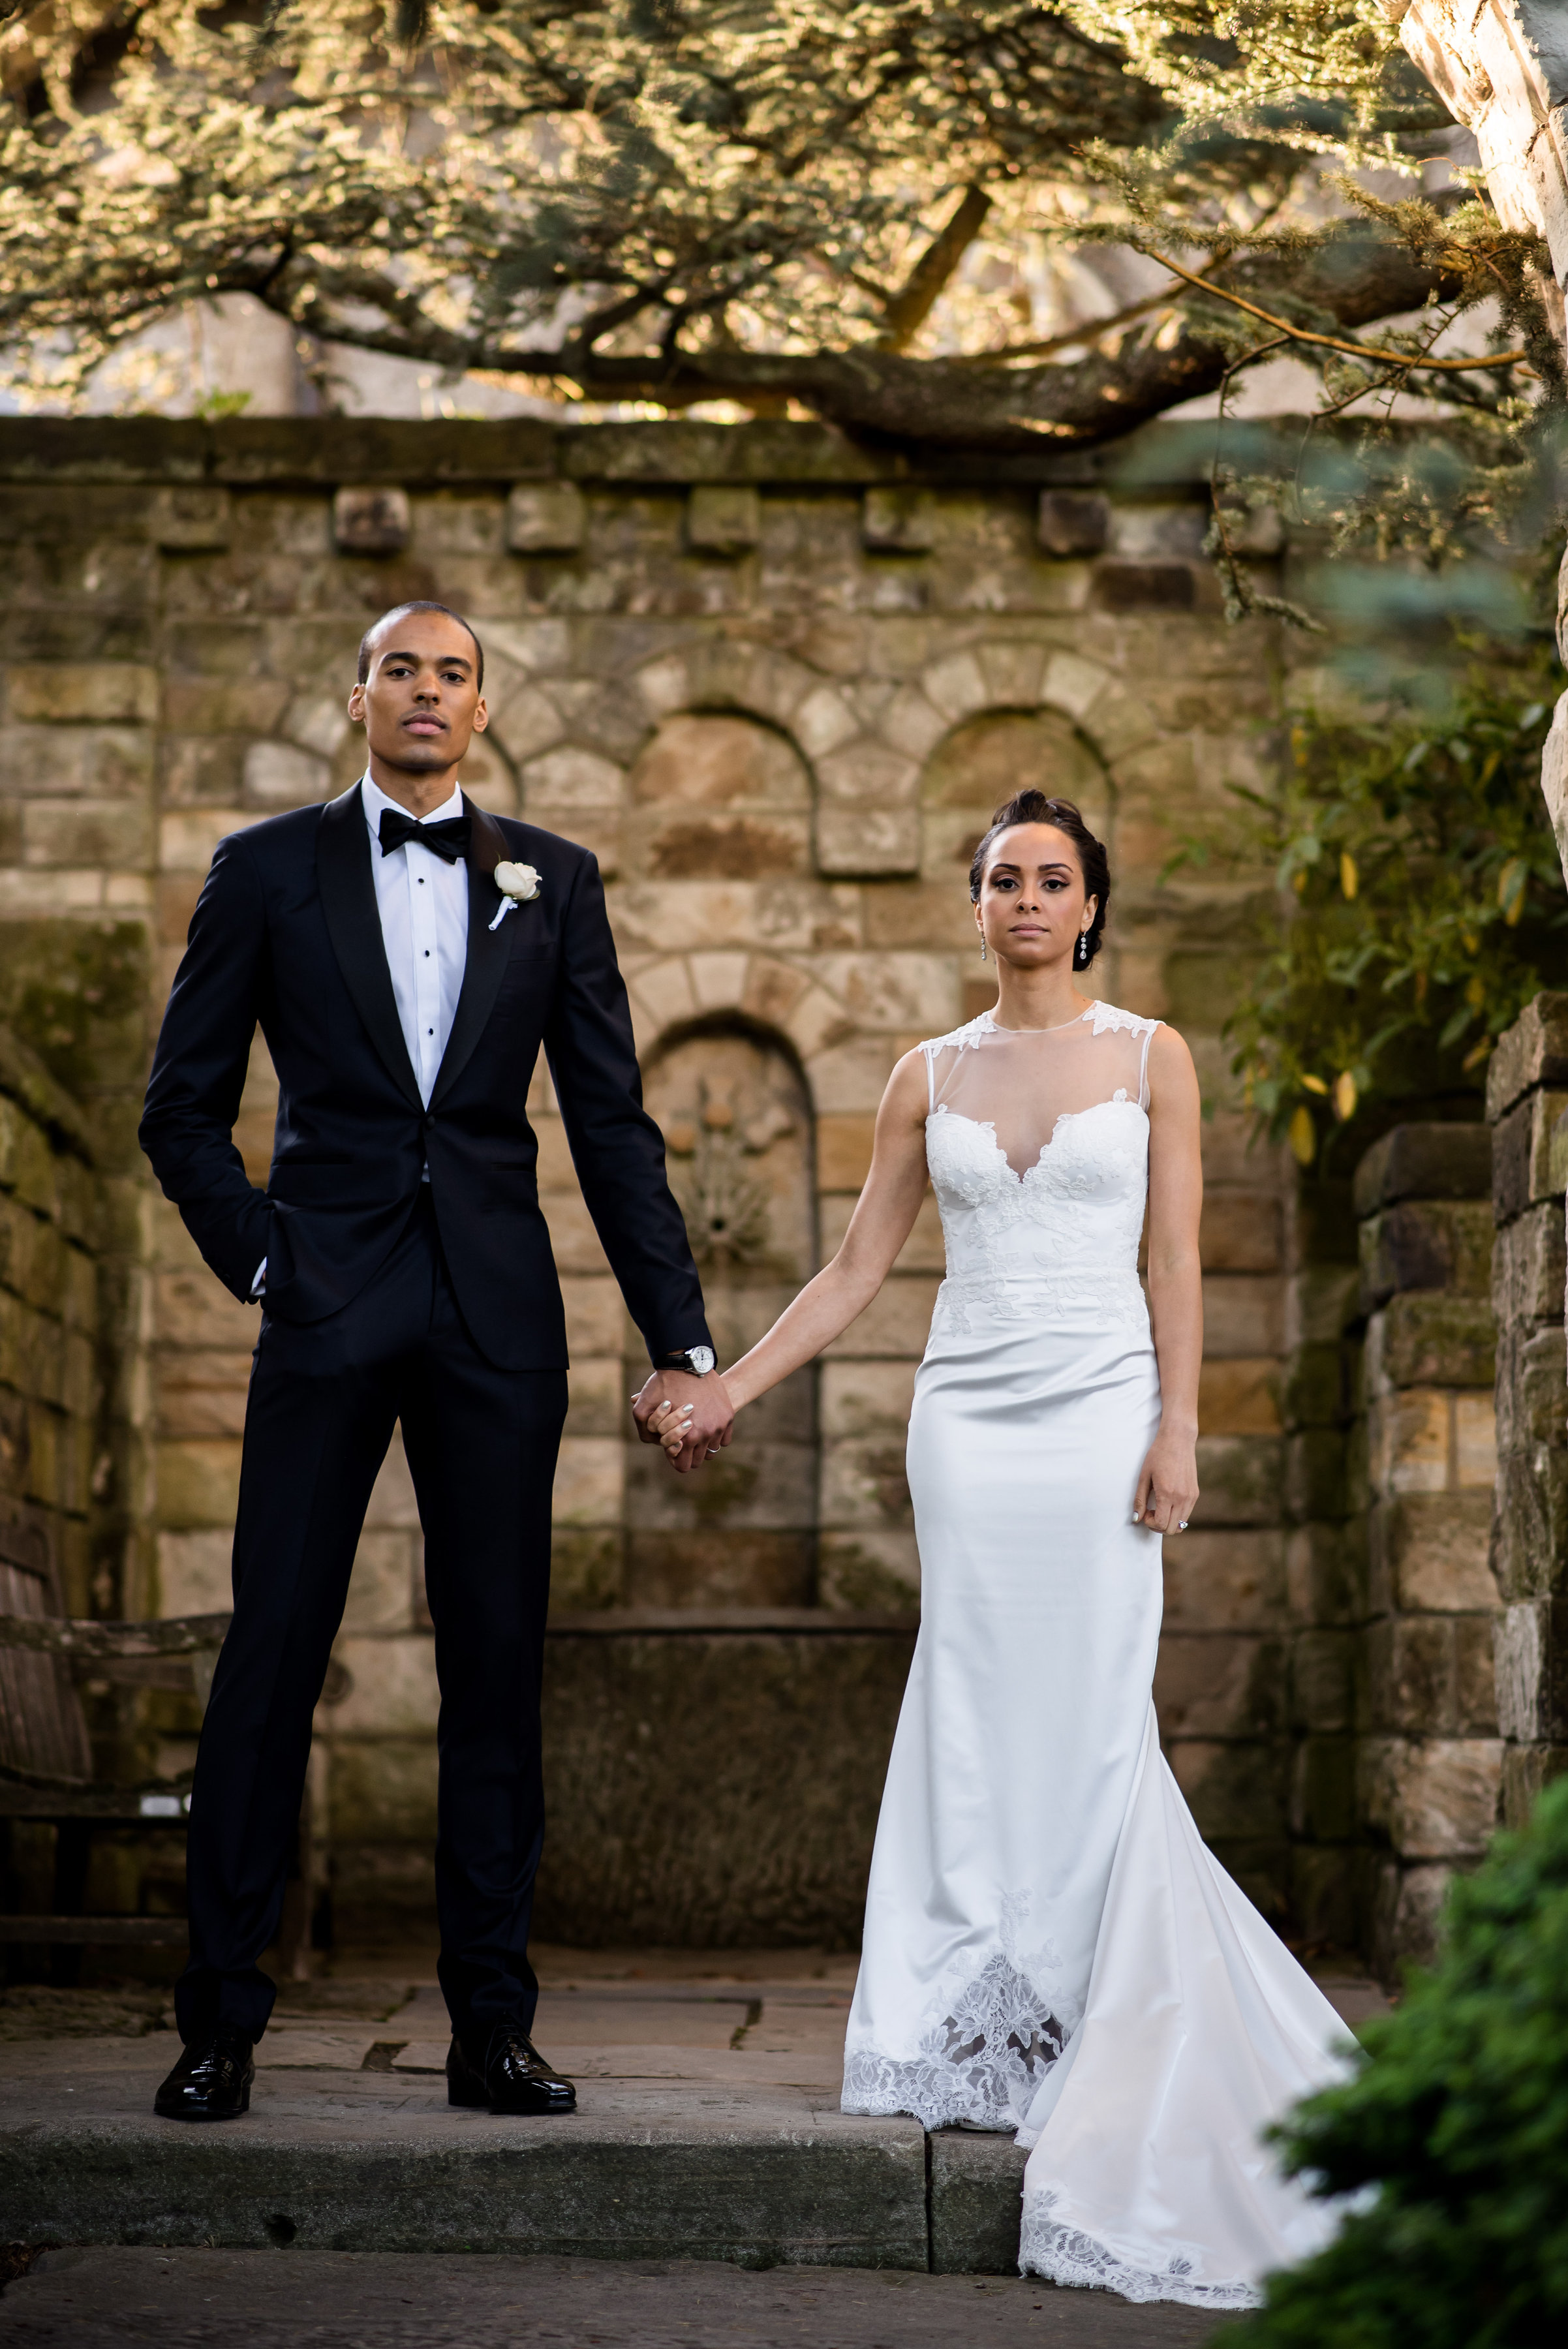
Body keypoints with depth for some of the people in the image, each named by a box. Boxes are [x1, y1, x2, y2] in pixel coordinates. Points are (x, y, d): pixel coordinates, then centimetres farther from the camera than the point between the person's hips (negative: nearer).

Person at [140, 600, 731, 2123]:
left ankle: (491, 2026, 11)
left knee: (497, 1664, 4)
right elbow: (183, 1109, 8)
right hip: (330, 1302, -2)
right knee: (272, 1650, -2)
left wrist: (683, 1340, 3)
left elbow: (612, 1123, 8)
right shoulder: (269, 870, 6)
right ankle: (220, 2024, 6)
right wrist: (258, 1260, -4)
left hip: (497, 1308, 2)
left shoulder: (551, 881, 10)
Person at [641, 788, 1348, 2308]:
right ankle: (982, 2042, 4)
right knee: (983, 1721, 0)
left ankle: (1091, 2045, 3)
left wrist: (1176, 1431, -8)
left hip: (1101, 1413, -2)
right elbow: (856, 1269, 11)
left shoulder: (1151, 1059, 5)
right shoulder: (929, 1076, 10)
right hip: (969, 1417, 2)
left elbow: (1176, 1262, 1)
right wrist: (725, 1388, 5)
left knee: (1092, 1724, -6)